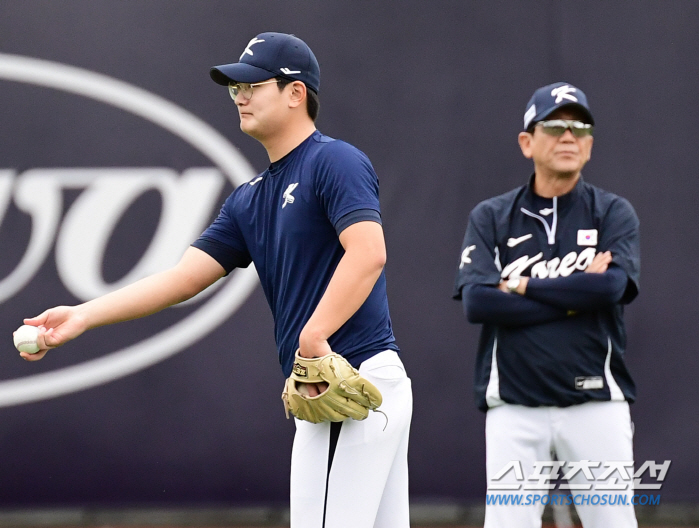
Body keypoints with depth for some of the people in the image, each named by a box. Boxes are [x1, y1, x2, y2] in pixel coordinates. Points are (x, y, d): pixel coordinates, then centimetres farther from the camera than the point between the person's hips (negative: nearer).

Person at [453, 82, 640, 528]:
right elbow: (476, 301, -8)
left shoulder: (614, 213, 6)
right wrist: (575, 296, -9)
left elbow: (612, 286, -13)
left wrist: (522, 286, -5)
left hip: (596, 403, 0)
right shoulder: (491, 218, 8)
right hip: (515, 408, 0)